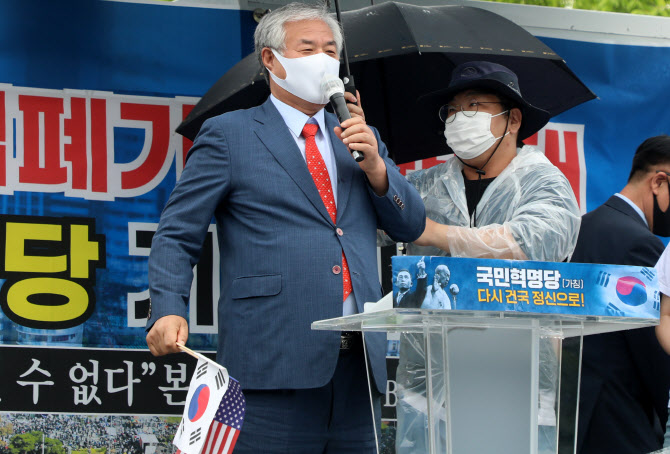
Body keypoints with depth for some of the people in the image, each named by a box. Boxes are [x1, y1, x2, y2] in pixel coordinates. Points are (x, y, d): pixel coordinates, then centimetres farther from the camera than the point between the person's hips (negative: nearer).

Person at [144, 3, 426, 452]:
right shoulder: (228, 135, 5)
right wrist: (169, 311, -17)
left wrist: (375, 167, -1)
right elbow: (177, 236, 0)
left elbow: (411, 226, 17)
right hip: (274, 368, -5)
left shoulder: (360, 140, 21)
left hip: (359, 366, 5)